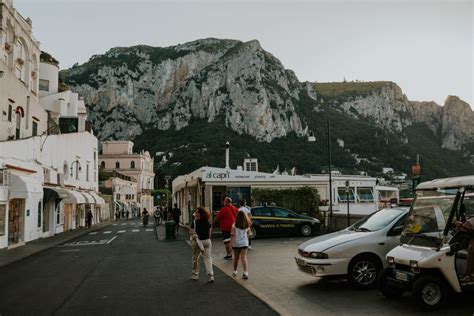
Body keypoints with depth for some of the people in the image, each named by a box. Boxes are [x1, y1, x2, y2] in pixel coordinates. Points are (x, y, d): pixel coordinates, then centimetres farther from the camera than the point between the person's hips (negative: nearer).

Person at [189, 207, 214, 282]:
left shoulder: (194, 222, -13)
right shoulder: (207, 222, 3)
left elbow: (191, 232, -15)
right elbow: (209, 233, 10)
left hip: (197, 241, -3)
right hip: (207, 241, 4)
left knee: (195, 258, 13)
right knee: (207, 258, 4)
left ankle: (195, 275, 23)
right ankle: (210, 275, -5)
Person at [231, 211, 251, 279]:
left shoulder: (234, 225, -6)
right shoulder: (247, 225, 3)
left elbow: (233, 235, -8)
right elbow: (248, 234, 12)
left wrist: (232, 243, -4)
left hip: (236, 243, -1)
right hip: (244, 243, 1)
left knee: (236, 258, 14)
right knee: (244, 258, -2)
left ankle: (235, 272, 28)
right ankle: (246, 273, -15)